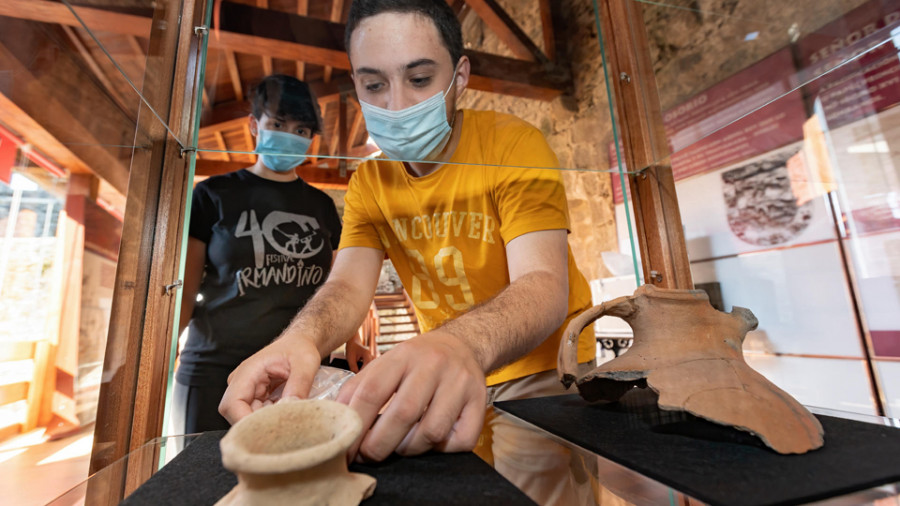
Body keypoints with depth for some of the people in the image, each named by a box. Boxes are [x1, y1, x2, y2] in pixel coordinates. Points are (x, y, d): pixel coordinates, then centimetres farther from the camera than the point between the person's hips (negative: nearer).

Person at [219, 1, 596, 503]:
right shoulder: (370, 179, -1)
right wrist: (301, 339, -33)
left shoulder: (514, 145, -16)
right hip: (448, 371, 4)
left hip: (540, 364, -3)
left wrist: (464, 343, -49)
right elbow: (348, 284, -11)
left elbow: (545, 285, -28)